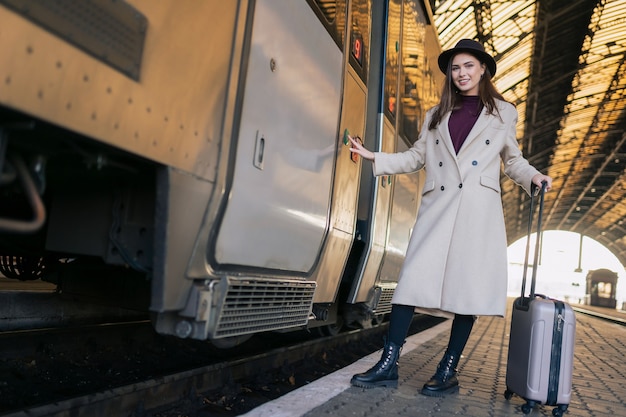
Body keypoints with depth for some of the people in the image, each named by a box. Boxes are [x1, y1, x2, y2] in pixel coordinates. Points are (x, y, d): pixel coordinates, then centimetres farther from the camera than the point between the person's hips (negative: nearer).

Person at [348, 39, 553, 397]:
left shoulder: (504, 113, 14)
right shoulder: (437, 115, 21)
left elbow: (513, 160, 17)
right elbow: (416, 157, 18)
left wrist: (534, 177, -2)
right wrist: (374, 157, 10)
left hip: (479, 209, -2)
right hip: (438, 207, 2)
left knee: (468, 286, -5)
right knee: (413, 278, -8)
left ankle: (449, 371, 6)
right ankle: (389, 365, -5)